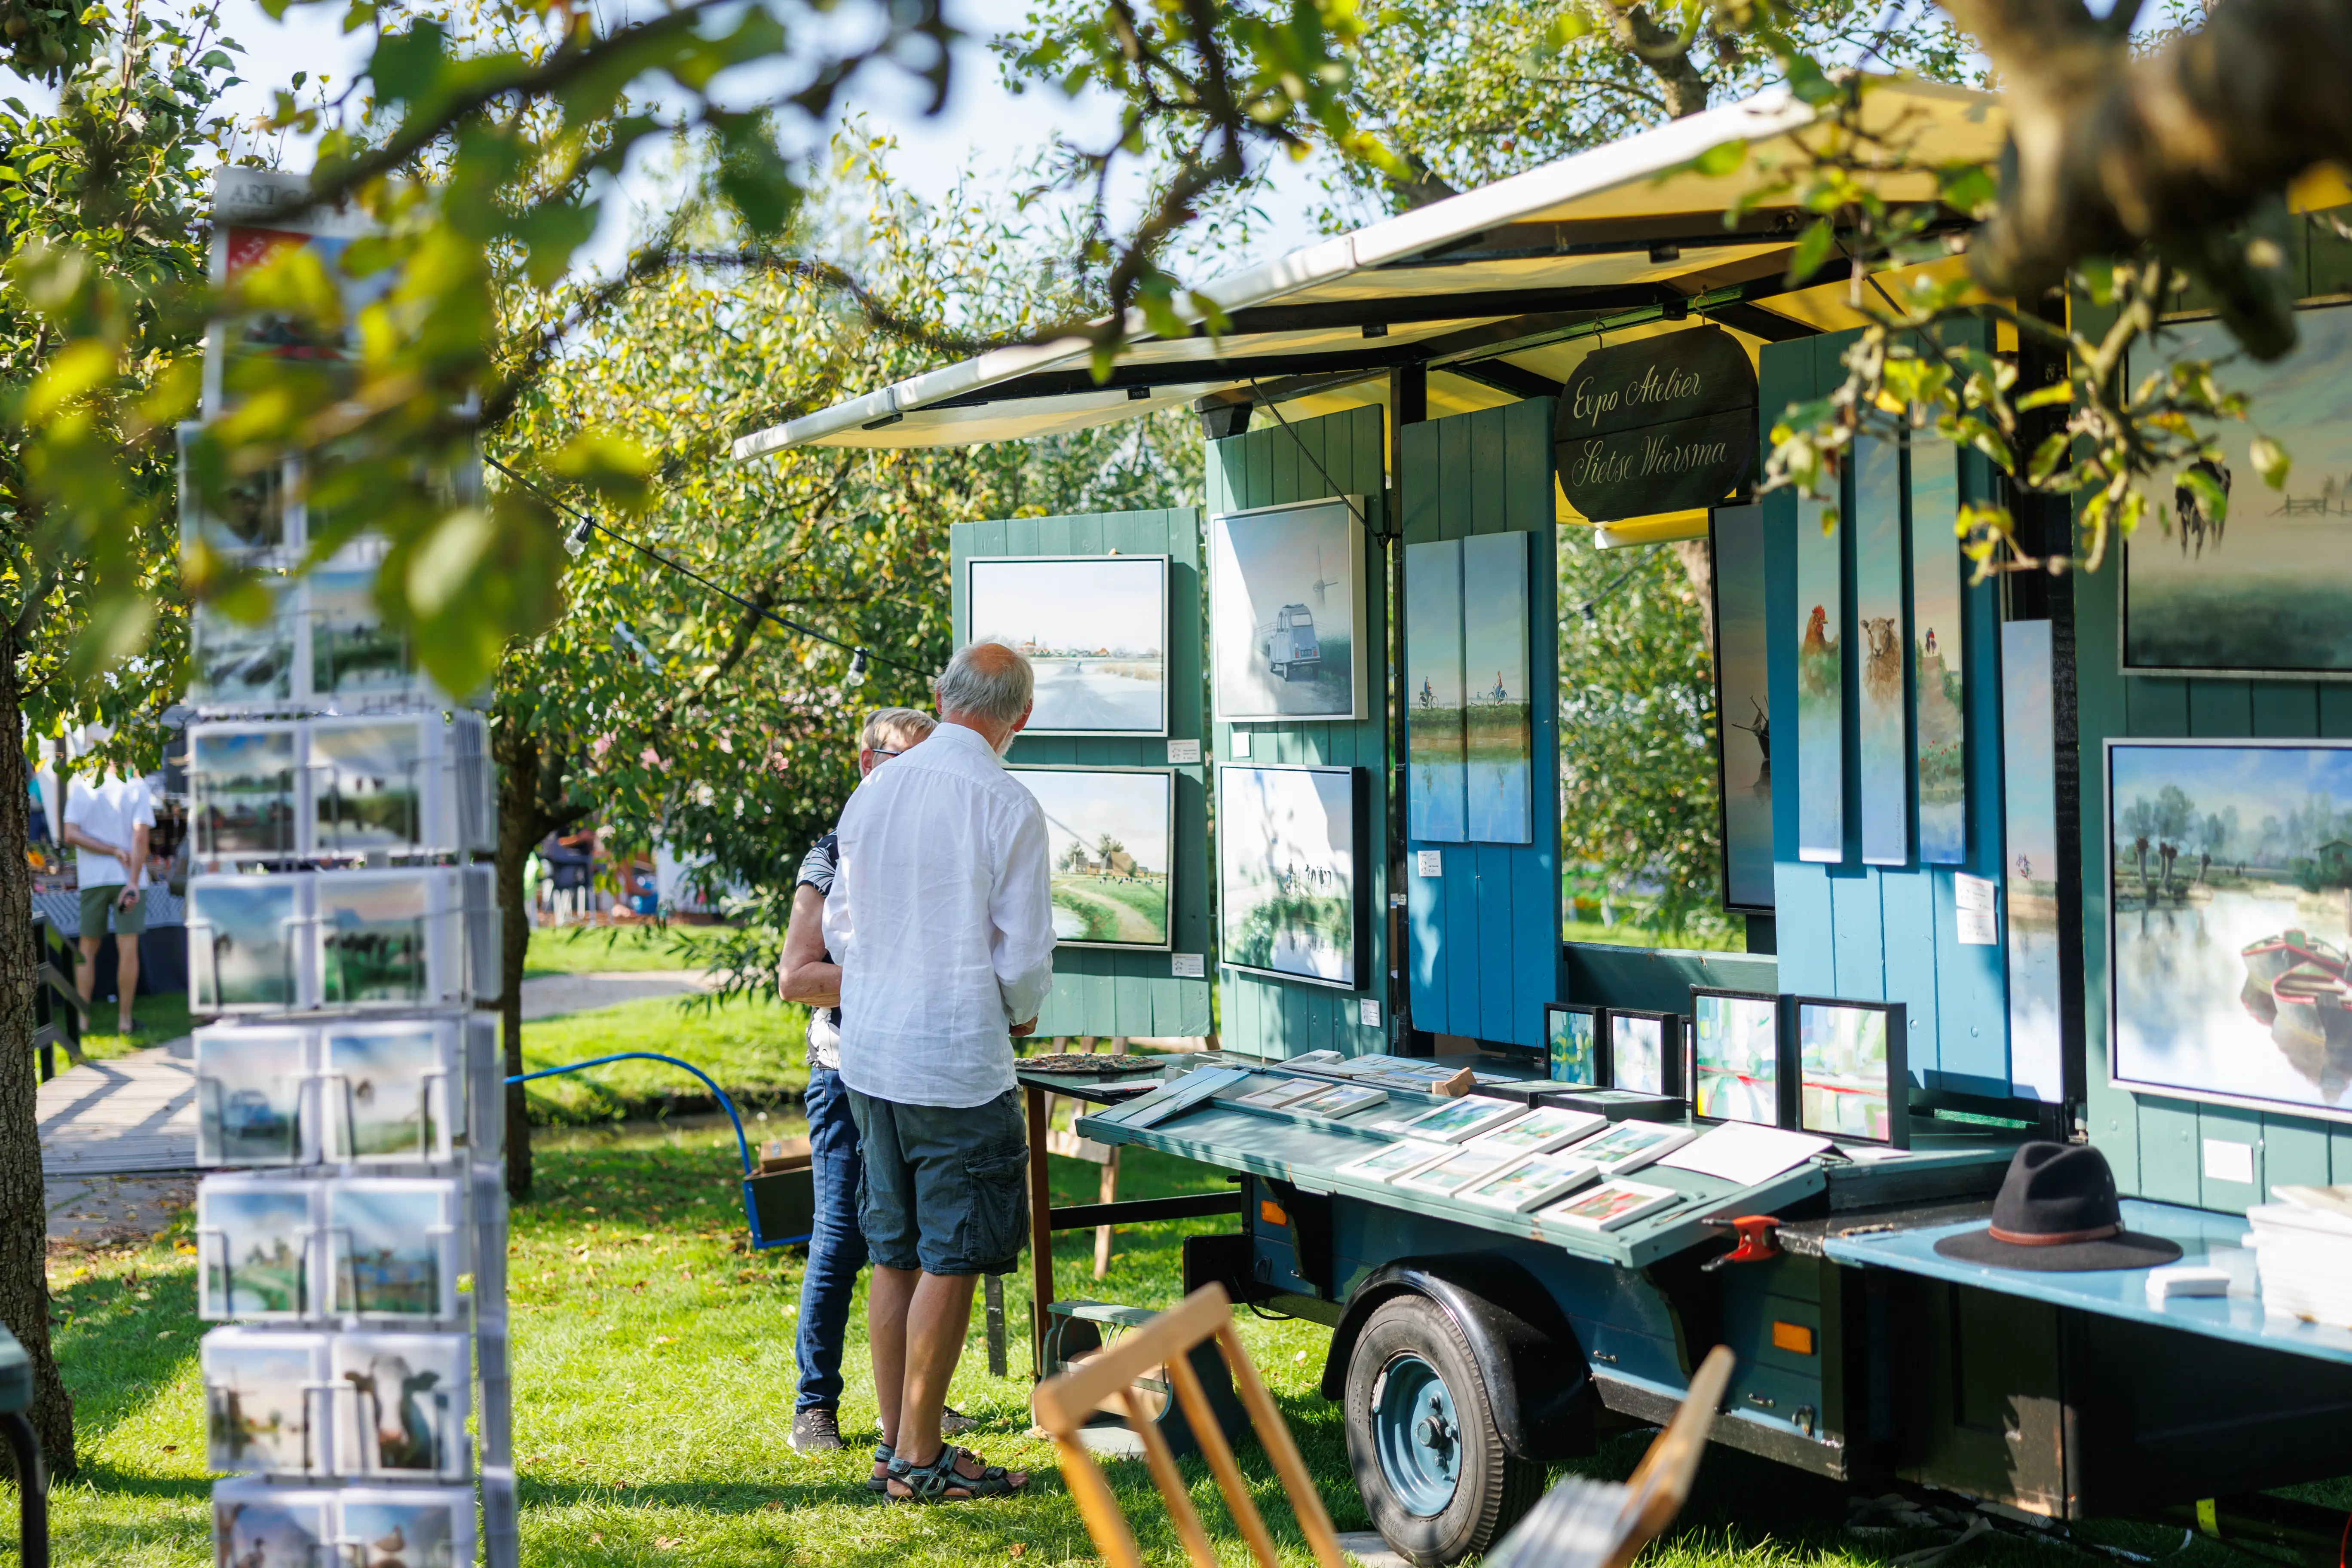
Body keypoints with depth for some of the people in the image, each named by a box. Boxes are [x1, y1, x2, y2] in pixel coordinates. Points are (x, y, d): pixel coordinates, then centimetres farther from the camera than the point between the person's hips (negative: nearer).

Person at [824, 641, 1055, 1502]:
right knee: (950, 1261, 1)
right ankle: (919, 1460, 5)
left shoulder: (871, 792, 6)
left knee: (894, 1252, 14)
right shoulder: (1008, 807, -13)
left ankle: (895, 1440, 21)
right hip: (957, 1059, -7)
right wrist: (1020, 1012, 10)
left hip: (870, 1052, 7)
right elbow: (1023, 955, -10)